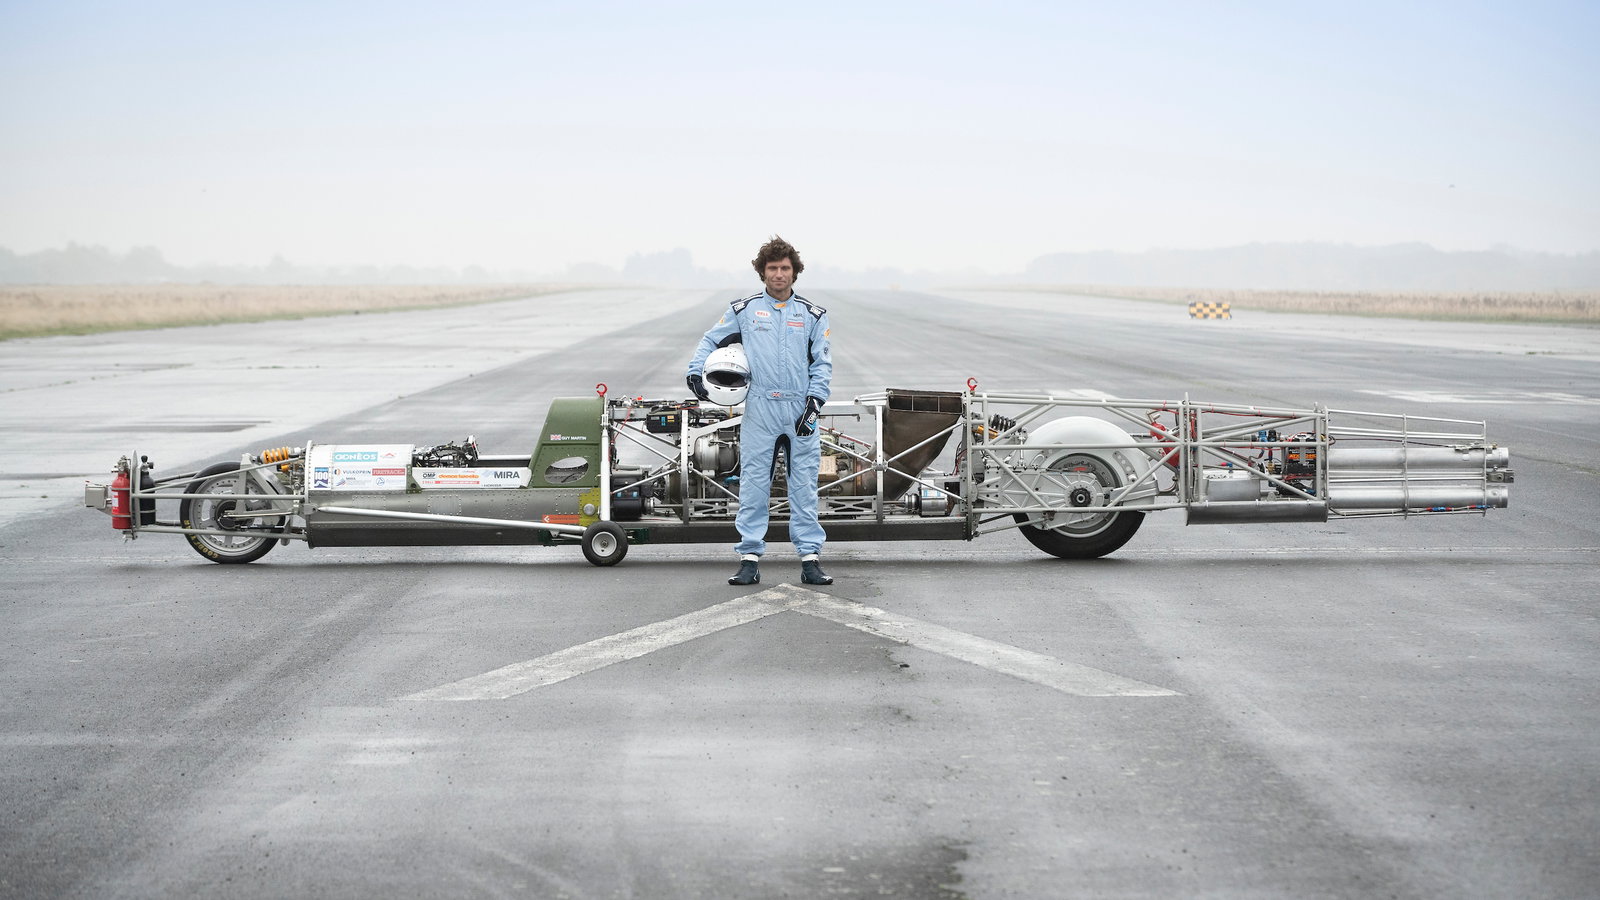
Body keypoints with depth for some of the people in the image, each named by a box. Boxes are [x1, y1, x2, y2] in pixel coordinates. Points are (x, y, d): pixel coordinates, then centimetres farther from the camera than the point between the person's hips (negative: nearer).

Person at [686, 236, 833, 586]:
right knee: (753, 485, -1)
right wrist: (695, 370, 0)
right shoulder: (744, 309, 9)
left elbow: (823, 363, 8)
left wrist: (814, 402, -5)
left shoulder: (813, 315, 10)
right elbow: (711, 340, 16)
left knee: (804, 487, 2)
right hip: (760, 409, 0)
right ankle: (749, 558, 3)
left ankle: (810, 559, 6)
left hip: (801, 409, 0)